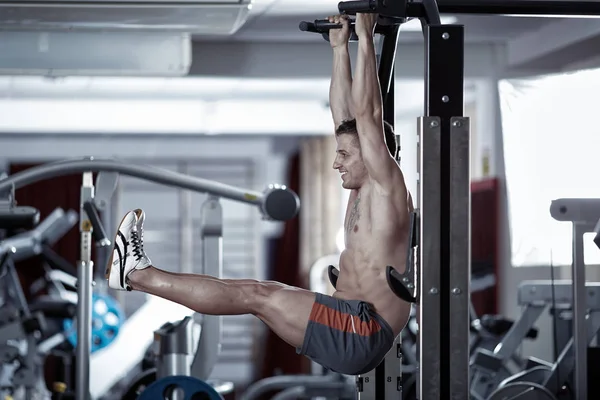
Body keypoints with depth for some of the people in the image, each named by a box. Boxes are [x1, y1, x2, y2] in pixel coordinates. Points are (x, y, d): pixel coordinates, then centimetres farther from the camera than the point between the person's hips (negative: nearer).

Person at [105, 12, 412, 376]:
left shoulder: (387, 187, -7)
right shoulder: (364, 191, 18)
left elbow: (367, 114, -16)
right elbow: (346, 117, 21)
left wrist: (366, 37, -13)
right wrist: (340, 48, 21)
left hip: (363, 335, -9)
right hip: (350, 324, 9)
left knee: (256, 295, -13)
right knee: (253, 291, 3)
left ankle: (137, 272, -12)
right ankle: (137, 272, 3)